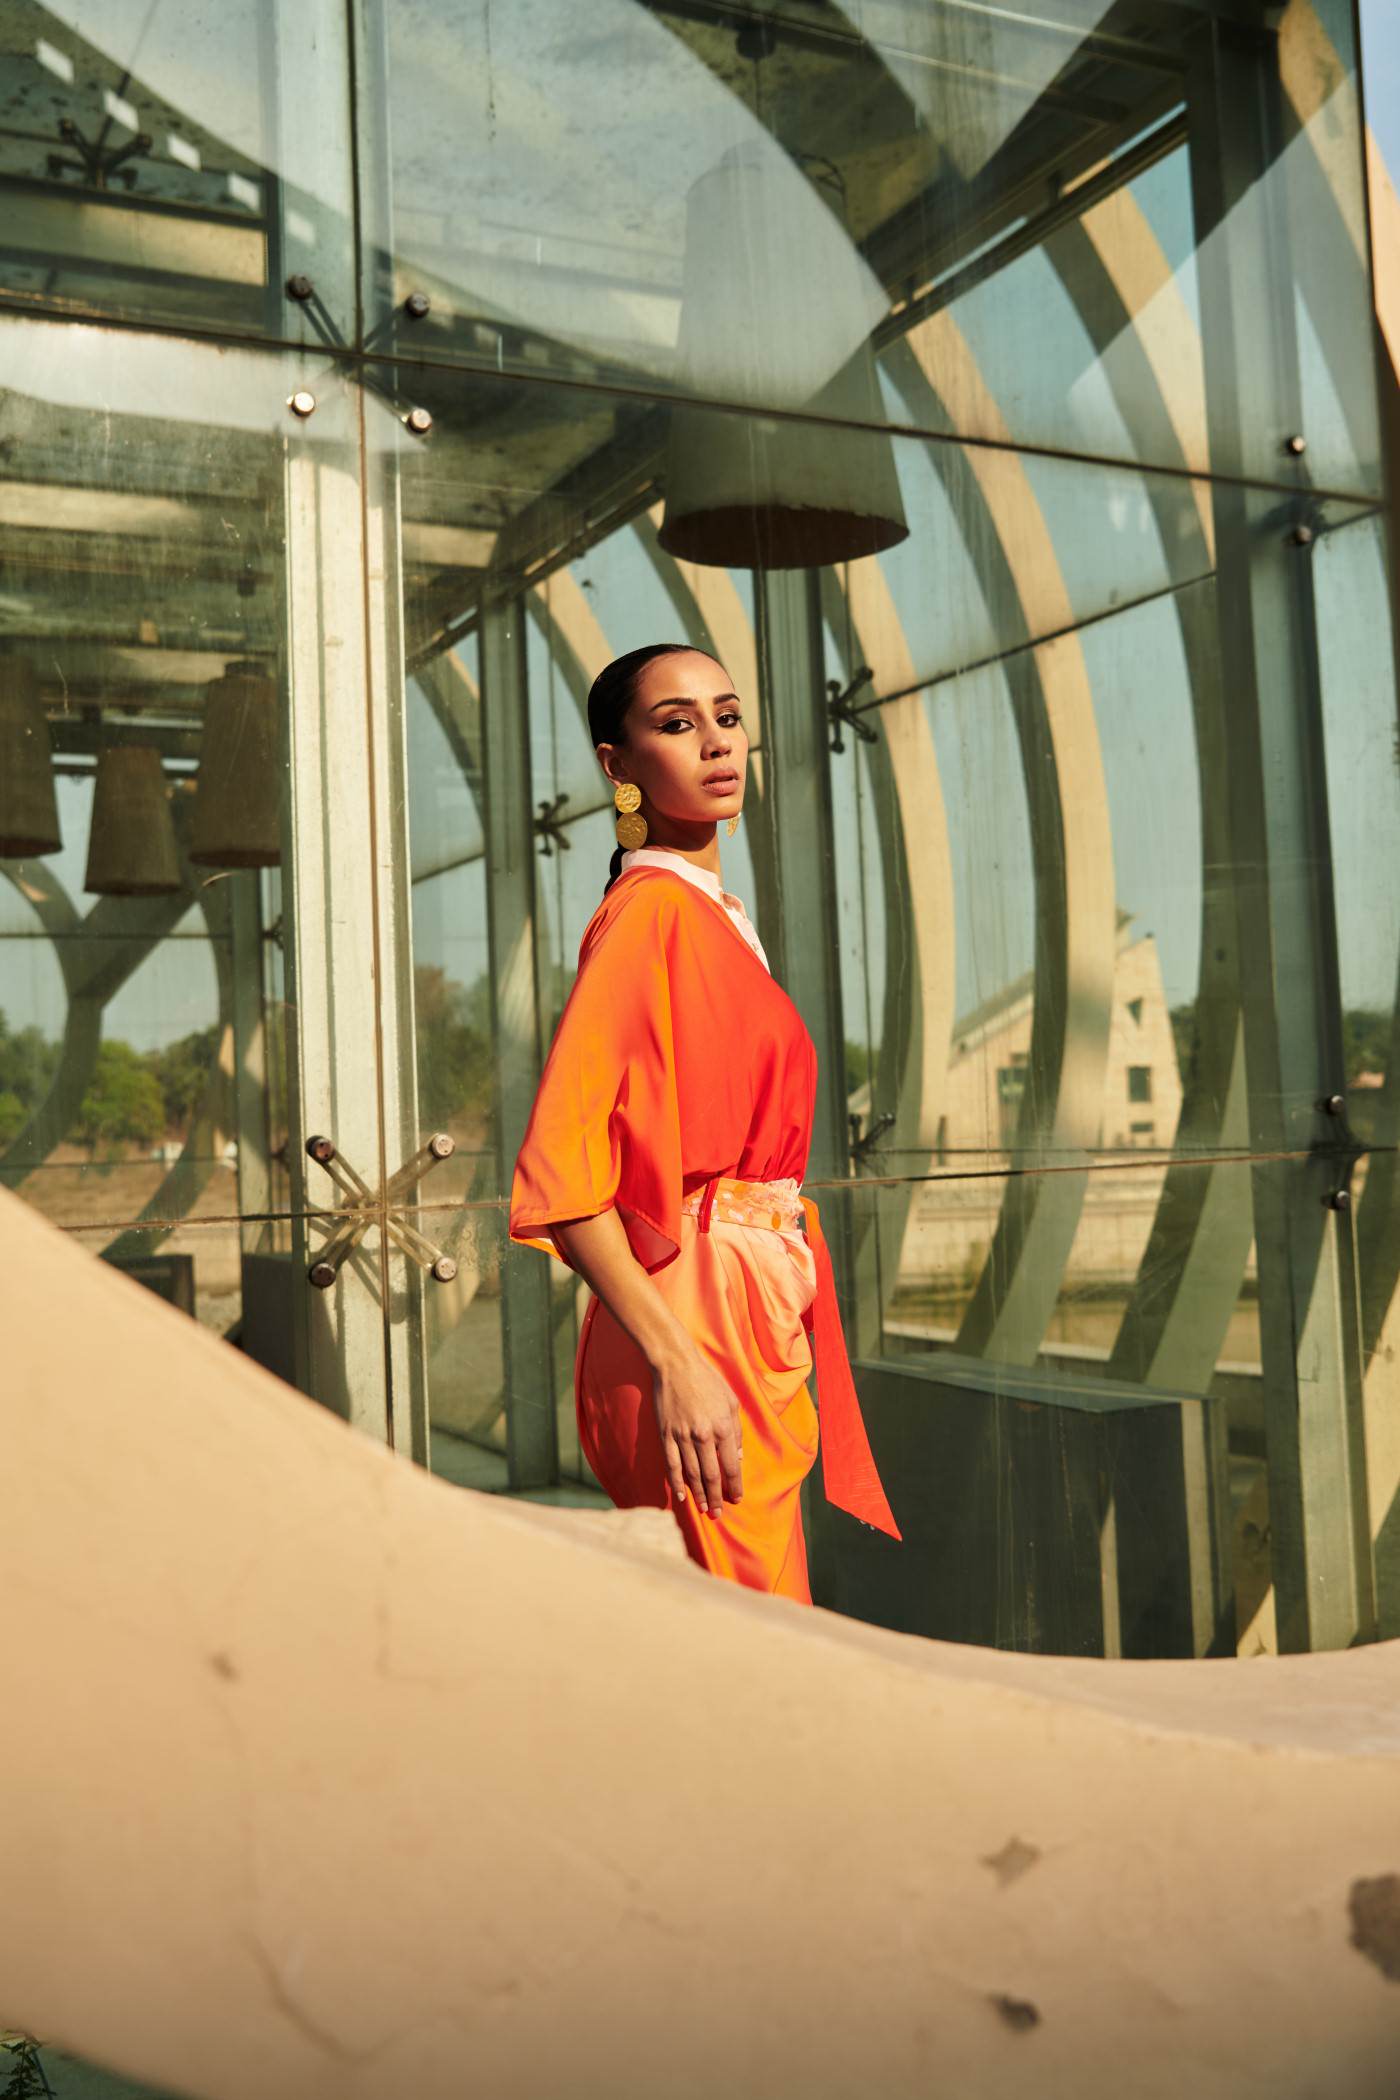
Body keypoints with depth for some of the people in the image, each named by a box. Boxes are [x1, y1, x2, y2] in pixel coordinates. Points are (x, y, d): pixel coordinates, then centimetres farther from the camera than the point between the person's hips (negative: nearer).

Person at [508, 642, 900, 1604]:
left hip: (760, 1325, 9)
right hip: (698, 1319, -9)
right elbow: (558, 1164, -21)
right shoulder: (650, 911, -12)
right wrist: (675, 1362, -25)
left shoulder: (721, 917, 16)